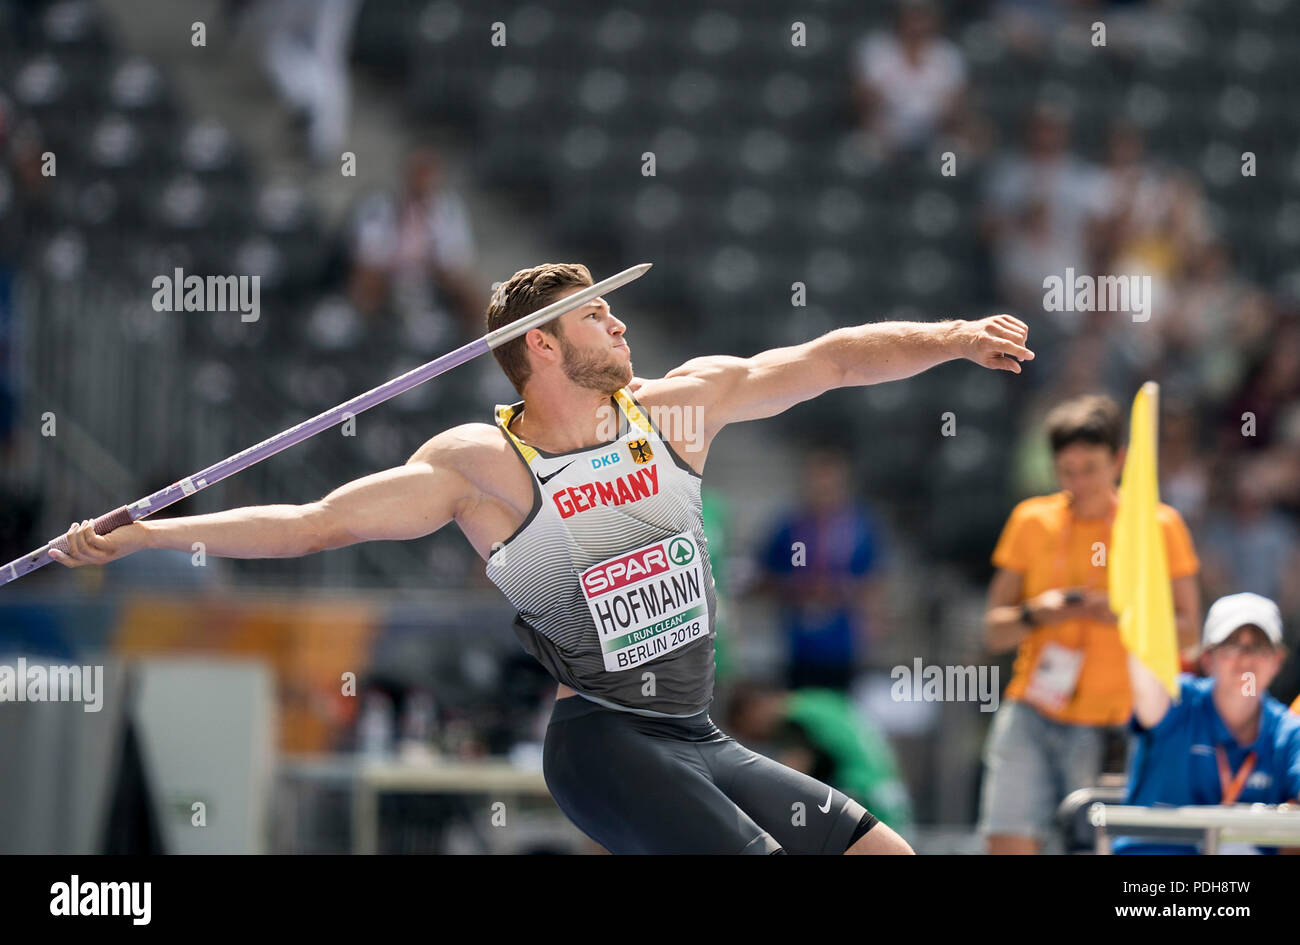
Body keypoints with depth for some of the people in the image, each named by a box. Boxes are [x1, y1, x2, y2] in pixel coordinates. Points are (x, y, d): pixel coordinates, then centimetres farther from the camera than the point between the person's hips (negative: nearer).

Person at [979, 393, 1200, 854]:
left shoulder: (1159, 526, 3)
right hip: (1033, 713, 1)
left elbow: (1186, 629, 2)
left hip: (1112, 724, -1)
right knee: (1008, 839, -12)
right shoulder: (1032, 521, 8)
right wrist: (1036, 614, -11)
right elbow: (994, 632, 10)